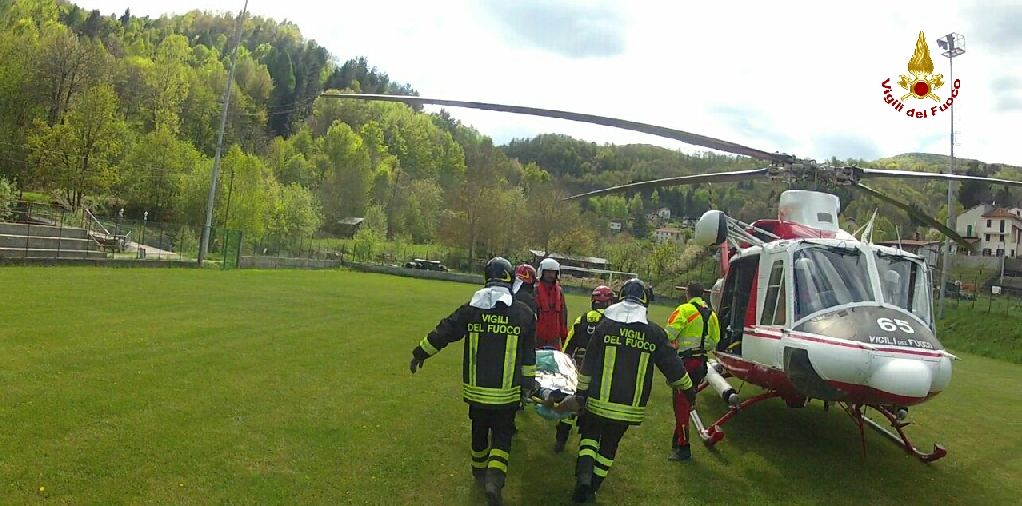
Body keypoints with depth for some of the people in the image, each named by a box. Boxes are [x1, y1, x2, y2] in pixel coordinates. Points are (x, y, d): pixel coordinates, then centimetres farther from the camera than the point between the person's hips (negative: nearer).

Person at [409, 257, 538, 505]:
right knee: (502, 435, 8)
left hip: (476, 389, 2)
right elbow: (528, 355, 1)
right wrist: (528, 382, 13)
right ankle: (494, 478, -11)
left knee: (480, 429, 23)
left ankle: (479, 471, 39)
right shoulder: (523, 313, -6)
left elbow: (442, 334, -1)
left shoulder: (470, 309, -5)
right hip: (507, 392, -2)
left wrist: (419, 354, 13)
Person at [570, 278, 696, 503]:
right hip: (630, 406, 1)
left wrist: (582, 390, 7)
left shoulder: (605, 326, -5)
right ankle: (592, 488, 24)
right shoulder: (655, 332, -3)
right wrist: (688, 389, 17)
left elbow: (588, 363, -2)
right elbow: (672, 365, 3)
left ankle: (584, 476, -3)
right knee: (610, 444, 18)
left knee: (590, 435, 18)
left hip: (599, 401, -1)